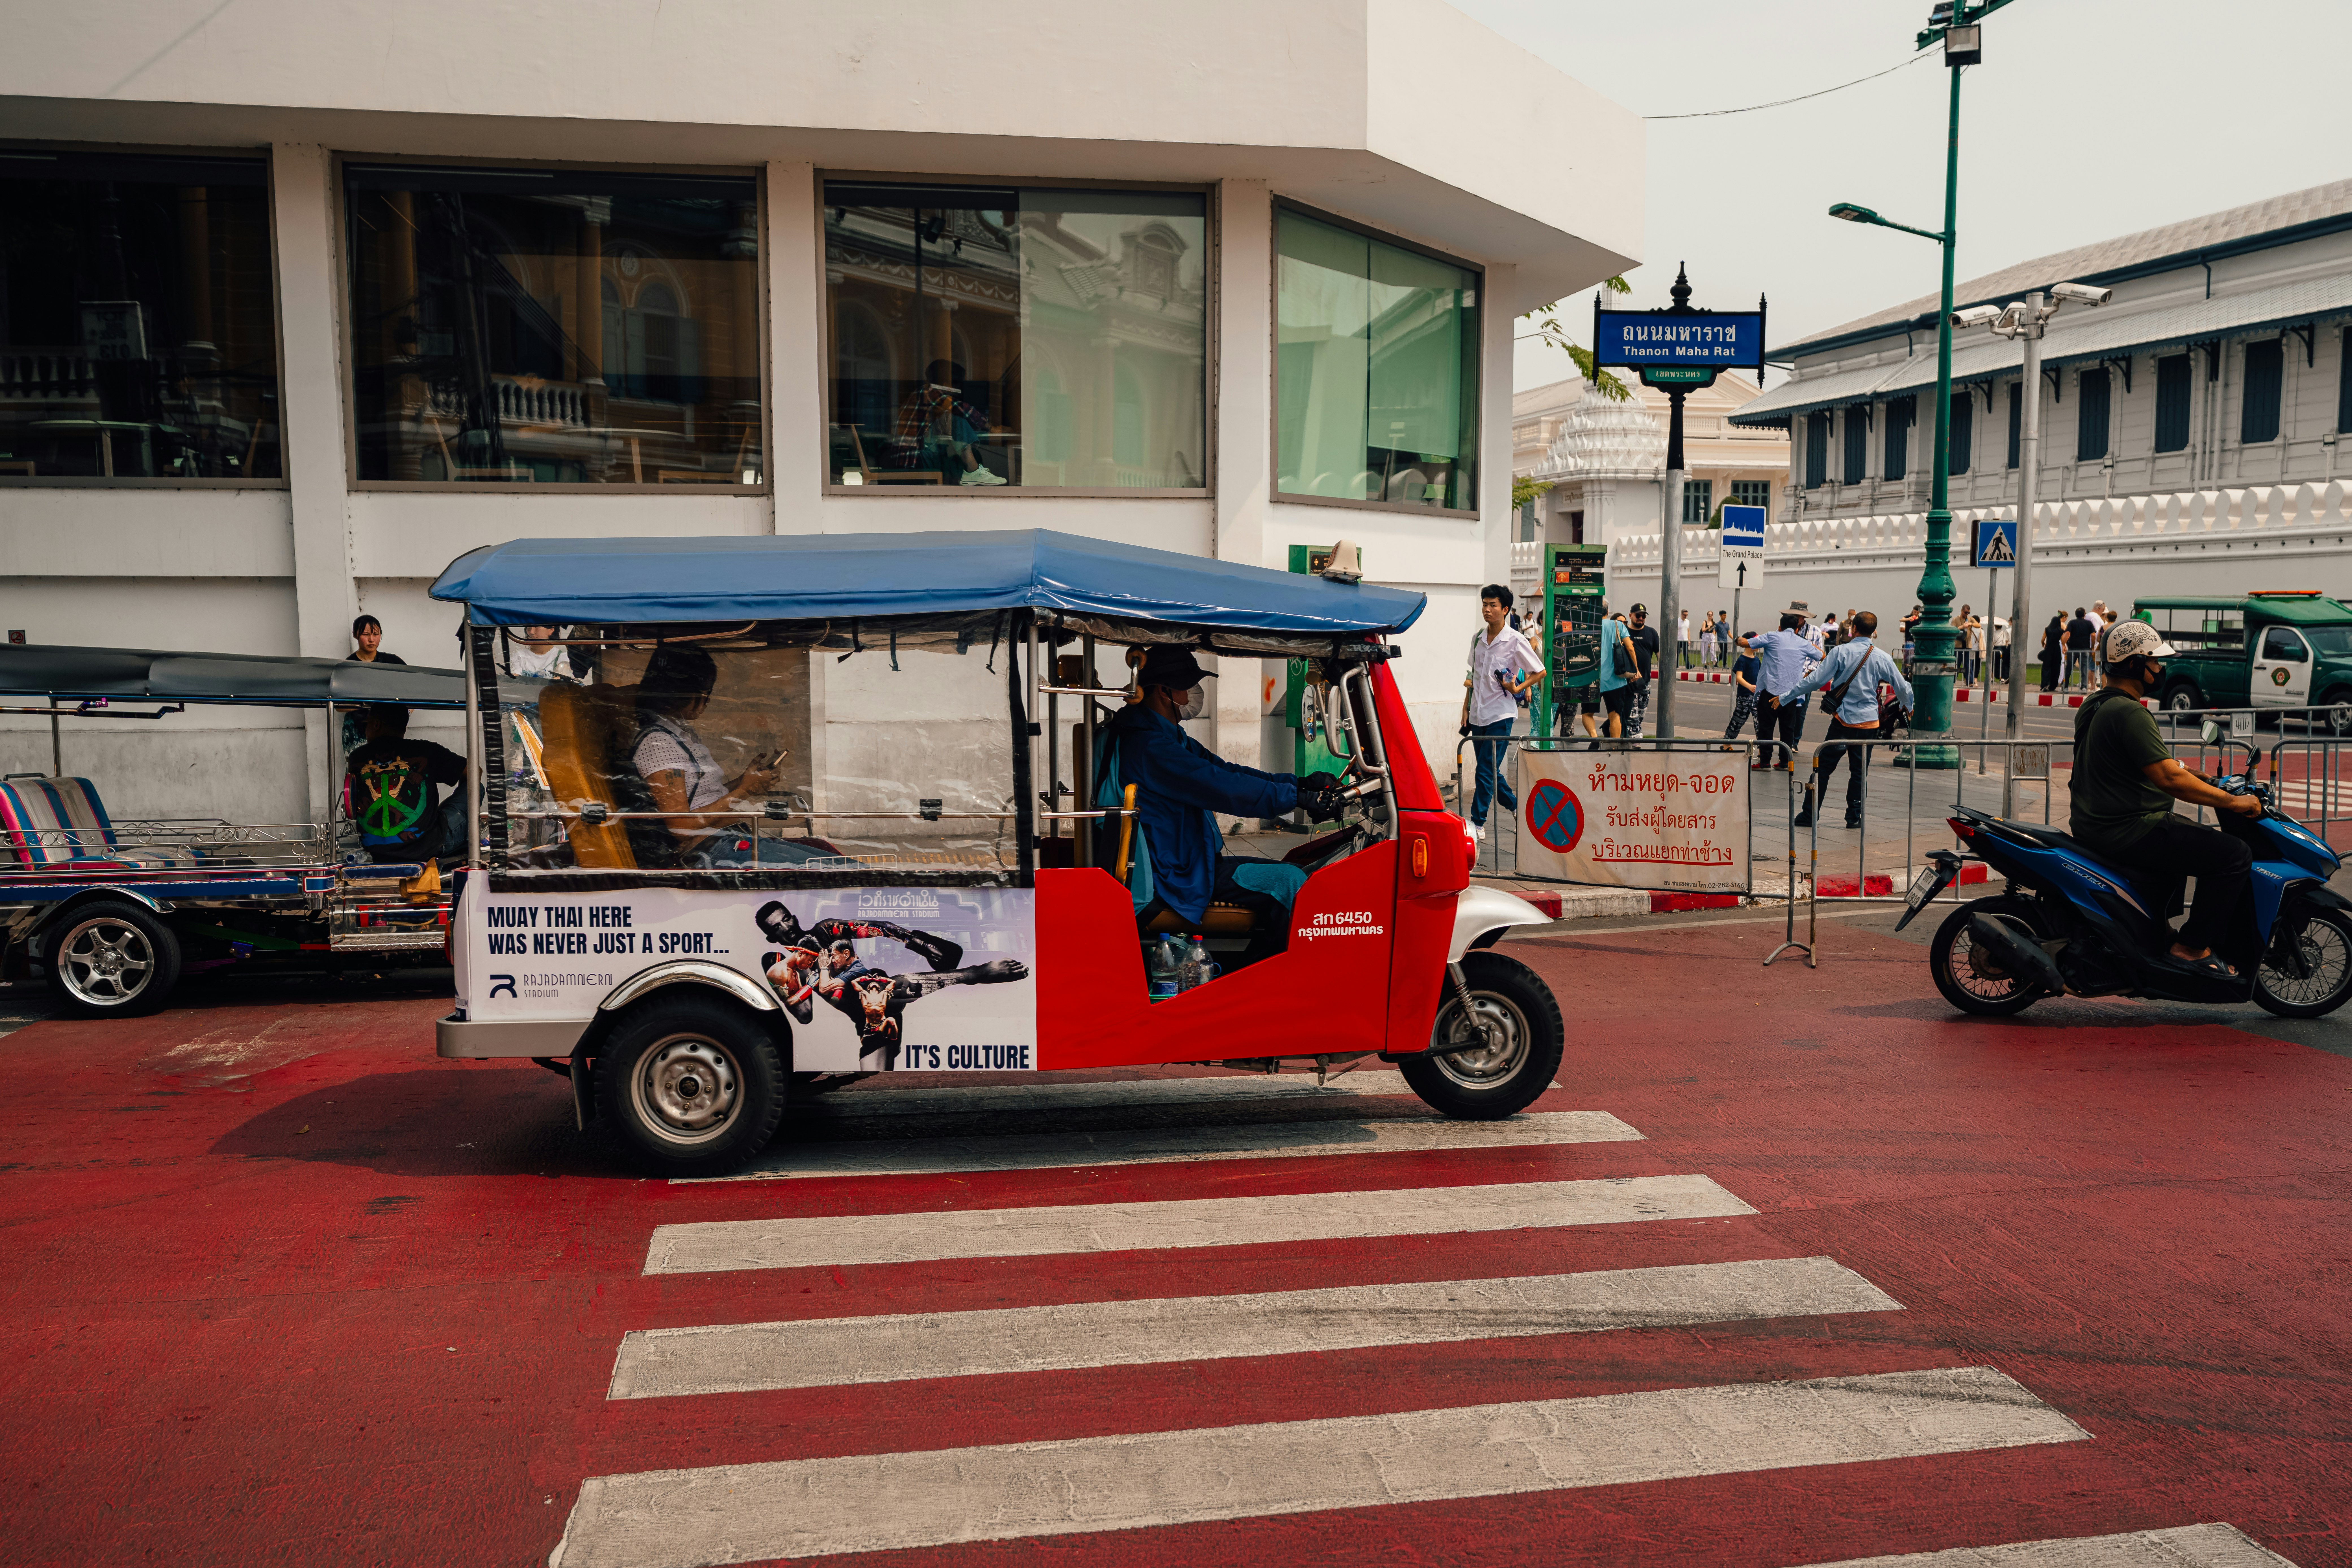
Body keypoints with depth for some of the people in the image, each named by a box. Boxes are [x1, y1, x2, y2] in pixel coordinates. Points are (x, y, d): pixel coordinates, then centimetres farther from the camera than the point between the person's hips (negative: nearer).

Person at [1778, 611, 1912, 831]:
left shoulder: (1840, 652, -7)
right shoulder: (1882, 658, 1)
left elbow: (1816, 680, -11)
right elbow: (1902, 688, 12)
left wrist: (1785, 697, -4)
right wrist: (1908, 705, 35)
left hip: (1843, 720, -2)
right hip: (1868, 722, 2)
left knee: (1823, 768, 4)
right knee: (1860, 771, 12)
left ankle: (1809, 815, 4)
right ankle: (1854, 817, 14)